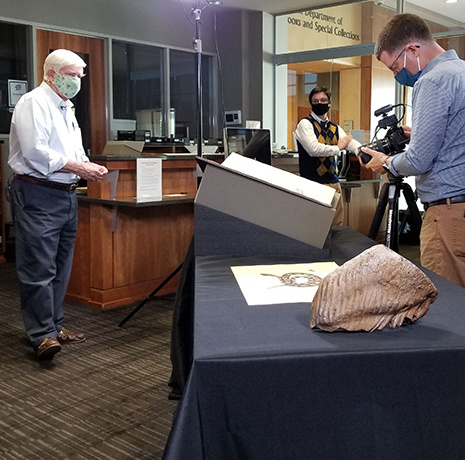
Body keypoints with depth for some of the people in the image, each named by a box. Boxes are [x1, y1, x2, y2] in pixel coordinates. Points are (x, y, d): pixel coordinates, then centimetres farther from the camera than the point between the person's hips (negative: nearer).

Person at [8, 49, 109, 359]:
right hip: (38, 196, -9)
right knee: (39, 269, -7)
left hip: (66, 194, 10)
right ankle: (42, 335, -2)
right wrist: (78, 167, -16)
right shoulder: (34, 103, -9)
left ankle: (54, 325, 23)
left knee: (60, 267, 13)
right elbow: (36, 153, -19)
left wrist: (88, 167, 4)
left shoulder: (66, 108, 20)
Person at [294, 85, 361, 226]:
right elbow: (314, 149, -17)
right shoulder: (305, 124, -2)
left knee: (337, 227, 8)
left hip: (333, 182, 7)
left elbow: (352, 144, 2)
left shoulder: (335, 128, 18)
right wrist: (338, 147, -6)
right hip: (313, 184, -6)